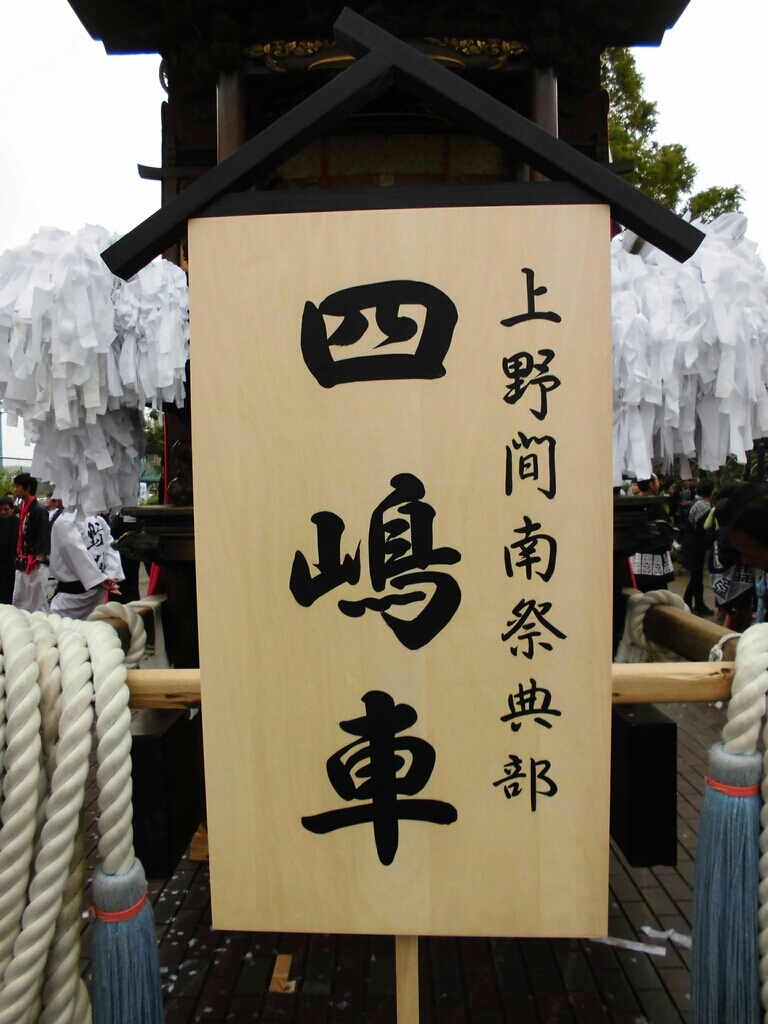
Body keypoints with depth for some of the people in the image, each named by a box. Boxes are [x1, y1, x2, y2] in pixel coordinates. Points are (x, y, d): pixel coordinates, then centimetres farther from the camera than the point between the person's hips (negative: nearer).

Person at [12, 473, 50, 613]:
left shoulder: (38, 510, -13)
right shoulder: (23, 508, 13)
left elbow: (43, 538, -16)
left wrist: (39, 558, -19)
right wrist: (19, 556, 16)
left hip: (35, 564, -9)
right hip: (22, 563, 9)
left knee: (37, 604, -4)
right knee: (18, 602, 14)